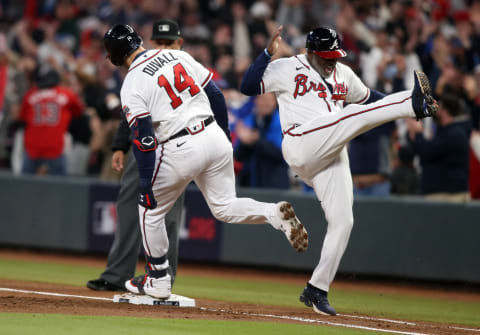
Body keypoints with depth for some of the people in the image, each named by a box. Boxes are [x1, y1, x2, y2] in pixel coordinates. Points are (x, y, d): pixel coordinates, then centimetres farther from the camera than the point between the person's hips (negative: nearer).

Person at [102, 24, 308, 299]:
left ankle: (158, 281, 22)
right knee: (224, 207, 17)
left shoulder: (132, 85, -7)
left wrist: (145, 183, -11)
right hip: (215, 137, 5)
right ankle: (275, 213, -10)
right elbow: (215, 94, 13)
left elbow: (143, 137, -14)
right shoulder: (178, 56, 10)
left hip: (181, 150, -5)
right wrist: (225, 135, 24)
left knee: (151, 210, 16)